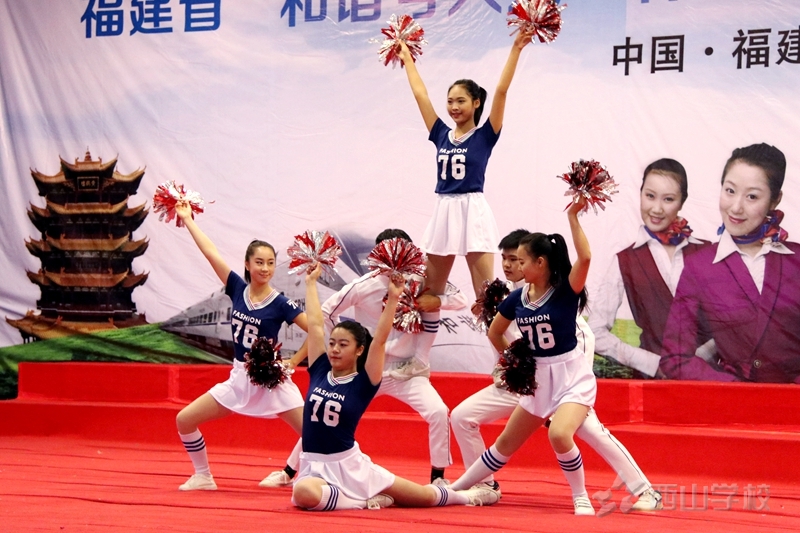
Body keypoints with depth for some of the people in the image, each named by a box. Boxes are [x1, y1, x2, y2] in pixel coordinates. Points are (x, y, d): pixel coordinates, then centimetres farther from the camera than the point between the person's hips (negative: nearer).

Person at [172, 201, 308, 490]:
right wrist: (187, 220, 1)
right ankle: (203, 476, 17)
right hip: (239, 378, 5)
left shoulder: (280, 304, -13)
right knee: (184, 420, 1)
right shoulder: (238, 288, -2)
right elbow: (211, 253, 0)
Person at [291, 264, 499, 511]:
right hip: (315, 467, 1)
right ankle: (366, 501, -11)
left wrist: (393, 299, -20)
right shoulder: (319, 372, 0)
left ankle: (464, 496, 42)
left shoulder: (363, 383, -6)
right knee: (304, 493, -38)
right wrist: (311, 281, 4)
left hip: (352, 466, -1)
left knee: (425, 497, 7)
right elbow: (315, 324, 1)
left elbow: (379, 339, -16)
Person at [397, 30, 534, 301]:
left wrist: (515, 50, -14)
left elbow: (501, 91, -9)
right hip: (443, 212, 5)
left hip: (473, 213, -5)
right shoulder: (441, 135, 10)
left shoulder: (485, 136, -2)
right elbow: (420, 94, 17)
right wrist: (407, 59, 24)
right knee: (429, 291, 9)